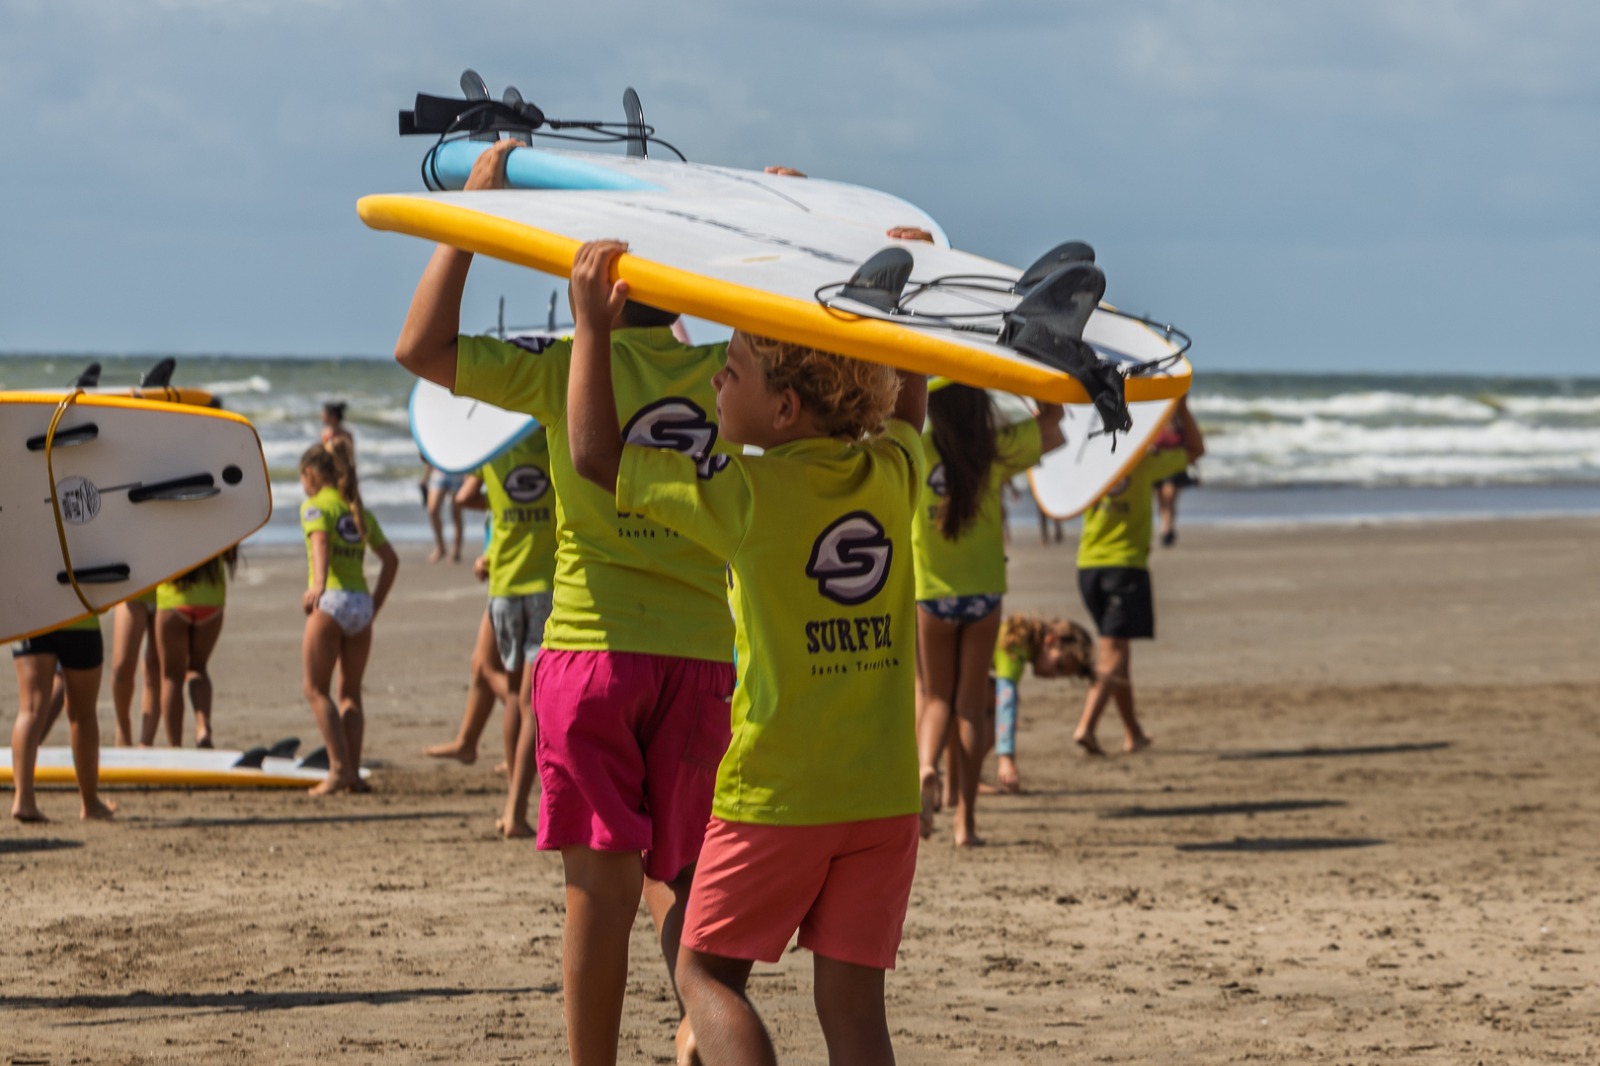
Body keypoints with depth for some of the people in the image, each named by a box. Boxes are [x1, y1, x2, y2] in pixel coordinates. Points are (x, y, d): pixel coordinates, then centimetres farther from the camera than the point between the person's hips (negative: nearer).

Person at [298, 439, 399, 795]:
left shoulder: (315, 506, 1)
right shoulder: (360, 512, 19)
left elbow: (320, 542, -18)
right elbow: (391, 559, 18)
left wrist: (318, 585, -32)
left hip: (331, 601, -6)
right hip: (362, 603, 6)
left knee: (317, 689, 1)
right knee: (350, 692, 12)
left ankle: (339, 767, -11)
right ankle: (353, 773, 5)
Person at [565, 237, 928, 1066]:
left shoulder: (750, 494, -12)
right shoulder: (892, 473, 2)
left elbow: (595, 454, -2)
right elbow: (906, 402, 27)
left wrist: (592, 329, 4)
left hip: (775, 793, -5)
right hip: (885, 795, 5)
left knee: (706, 972, 7)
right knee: (852, 999, 5)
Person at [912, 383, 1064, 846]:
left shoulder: (915, 450, -12)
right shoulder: (998, 449, -7)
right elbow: (1051, 418, 6)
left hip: (930, 593, -1)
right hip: (982, 592, 1)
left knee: (935, 697, 12)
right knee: (971, 702, 6)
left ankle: (926, 768, -19)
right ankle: (965, 819, 4)